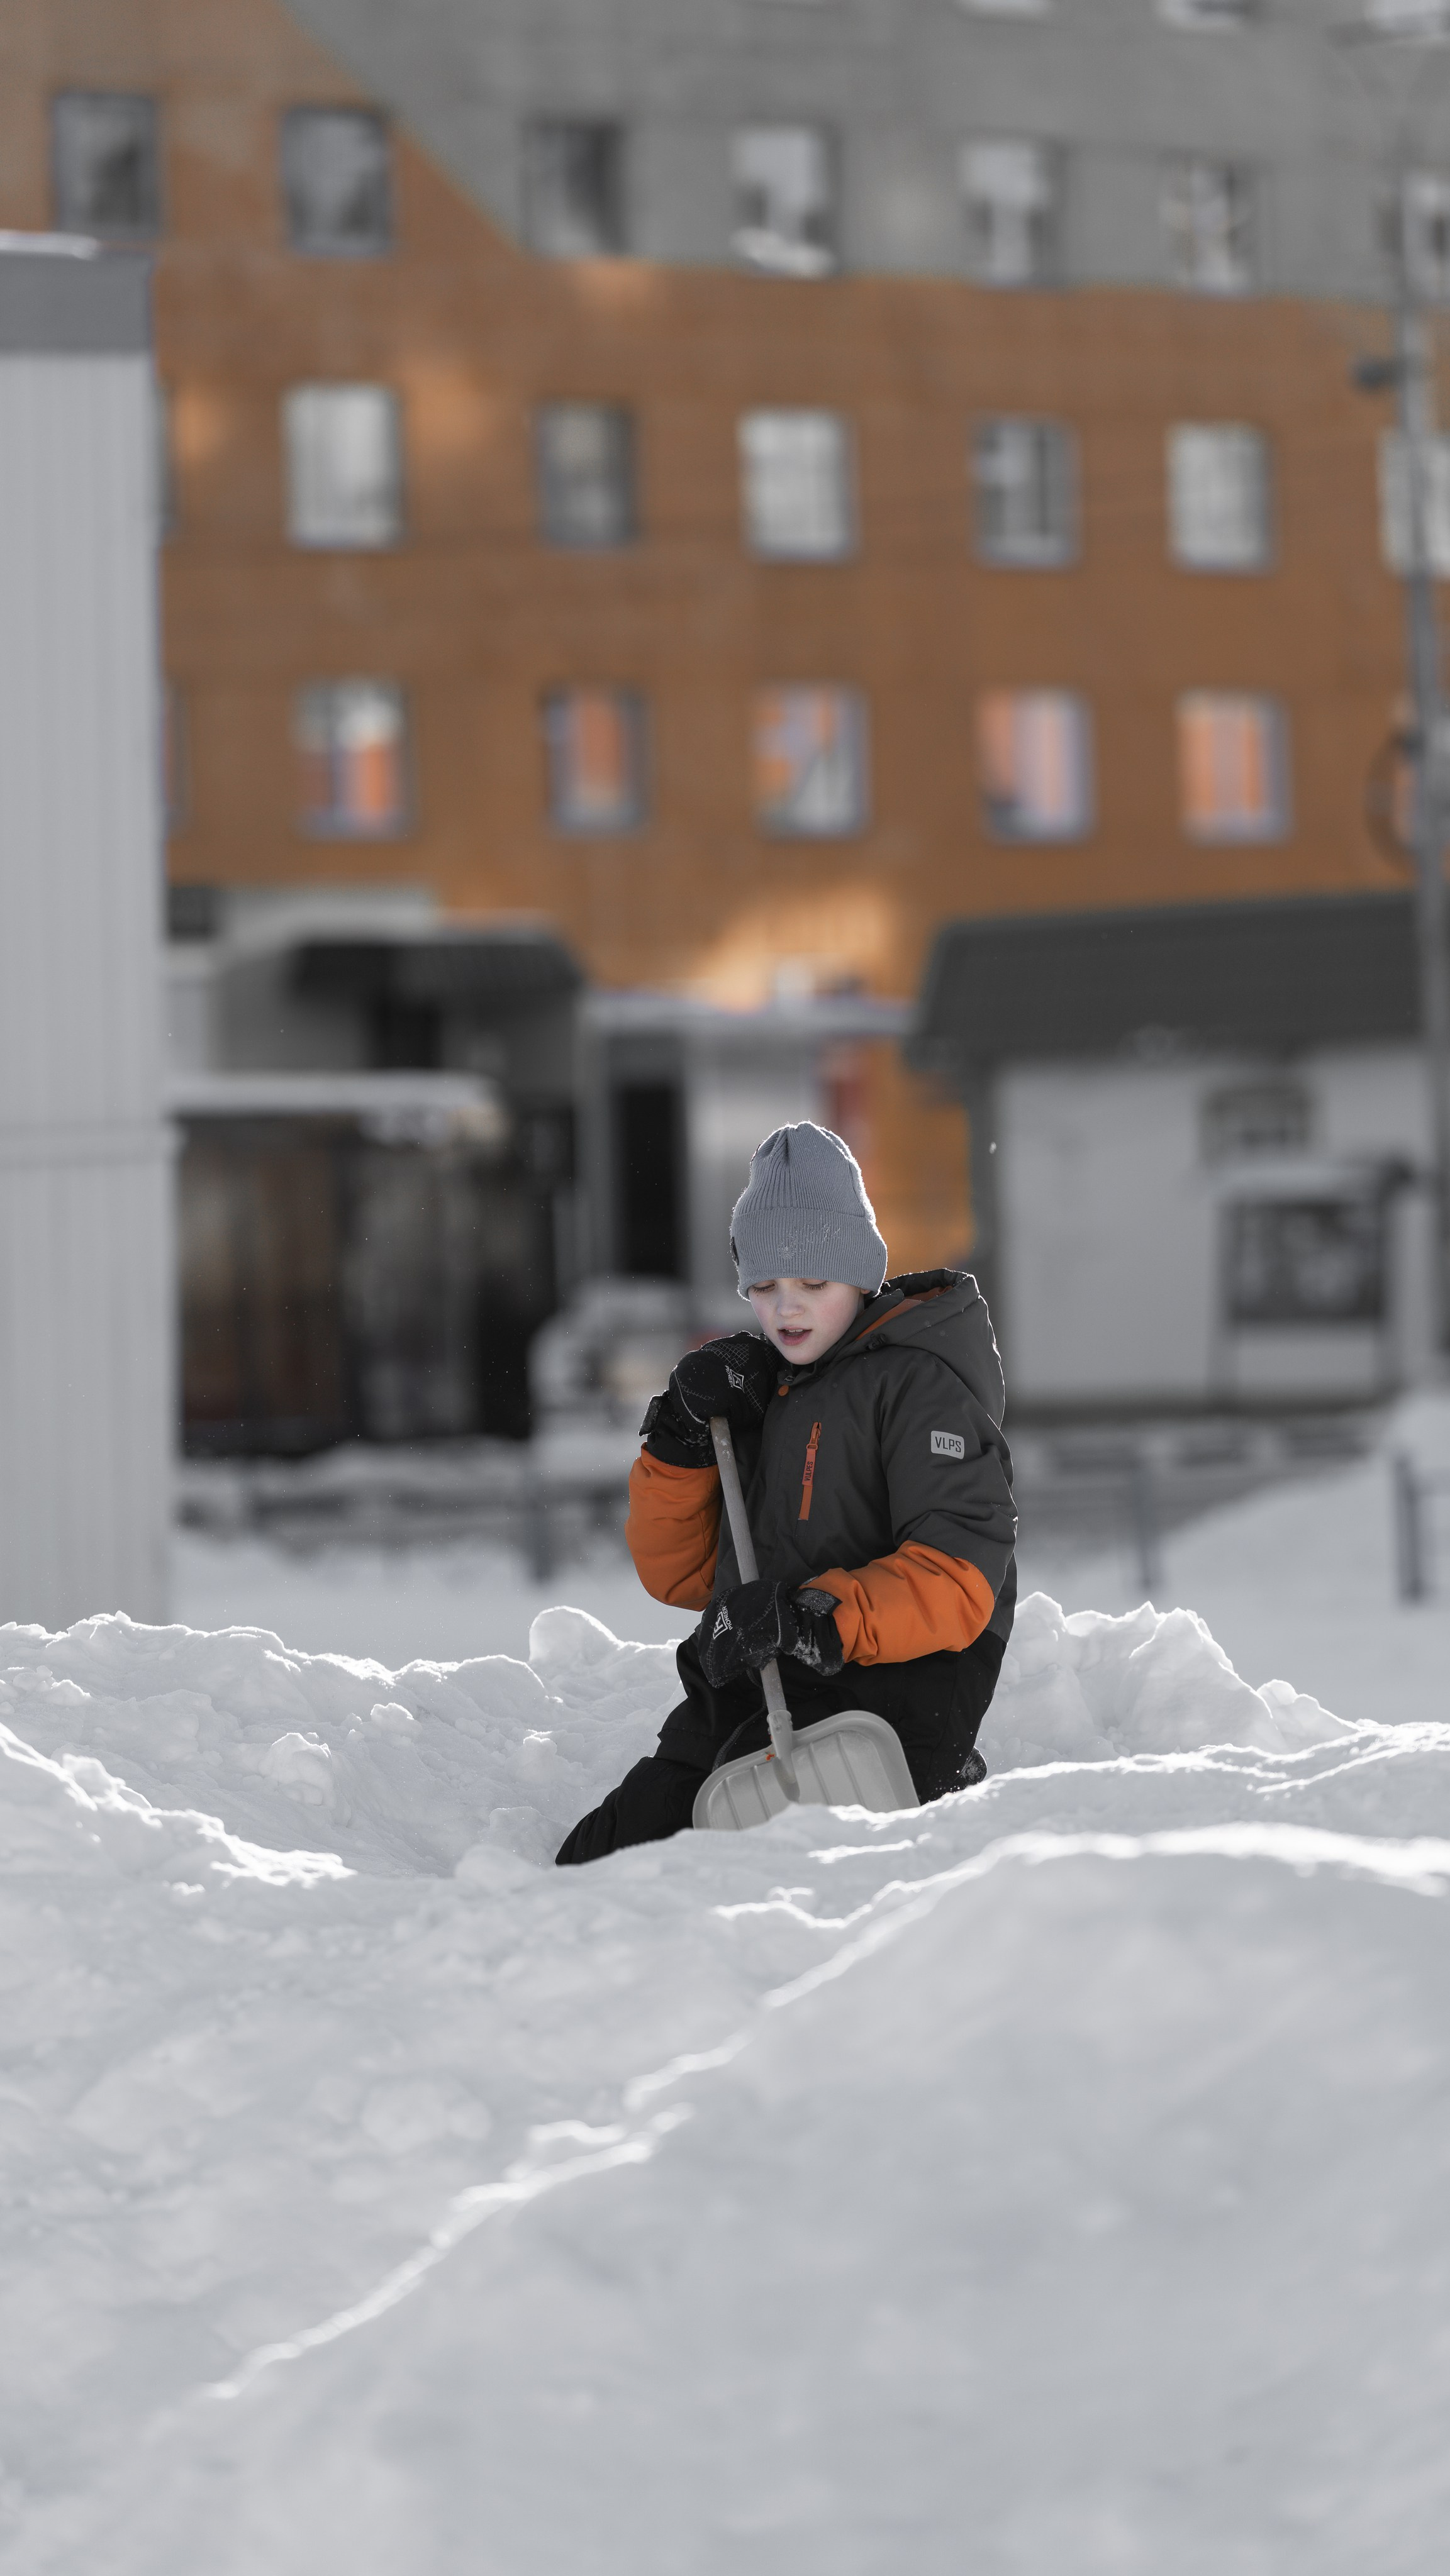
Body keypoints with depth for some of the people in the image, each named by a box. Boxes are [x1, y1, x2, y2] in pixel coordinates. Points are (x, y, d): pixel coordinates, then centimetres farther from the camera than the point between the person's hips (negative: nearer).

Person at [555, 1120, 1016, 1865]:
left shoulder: (920, 1386, -5)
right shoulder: (757, 1389, 19)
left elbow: (960, 1583, -17)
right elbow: (679, 1575, 19)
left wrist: (816, 1617, -30)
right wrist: (684, 1438, 3)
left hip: (876, 1704, -8)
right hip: (742, 1707, 8)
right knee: (593, 1863, -5)